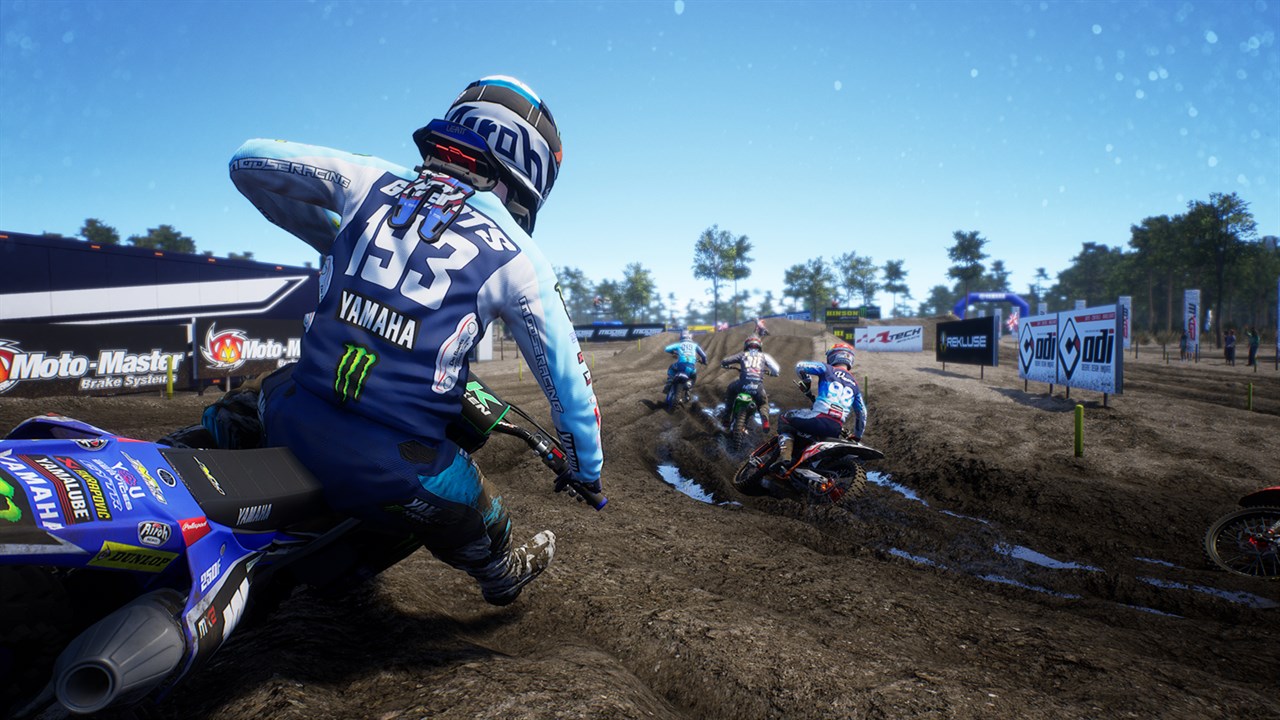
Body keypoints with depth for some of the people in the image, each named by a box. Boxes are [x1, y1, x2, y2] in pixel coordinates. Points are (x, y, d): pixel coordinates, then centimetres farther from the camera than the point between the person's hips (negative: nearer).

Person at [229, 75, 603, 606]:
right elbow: (567, 380, 3)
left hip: (291, 425, 2)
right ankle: (503, 576, 59)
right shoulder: (516, 256, -1)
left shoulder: (370, 178, 6)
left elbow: (249, 160, 19)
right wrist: (587, 470, 20)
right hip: (394, 470, -2)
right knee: (485, 532, 32)